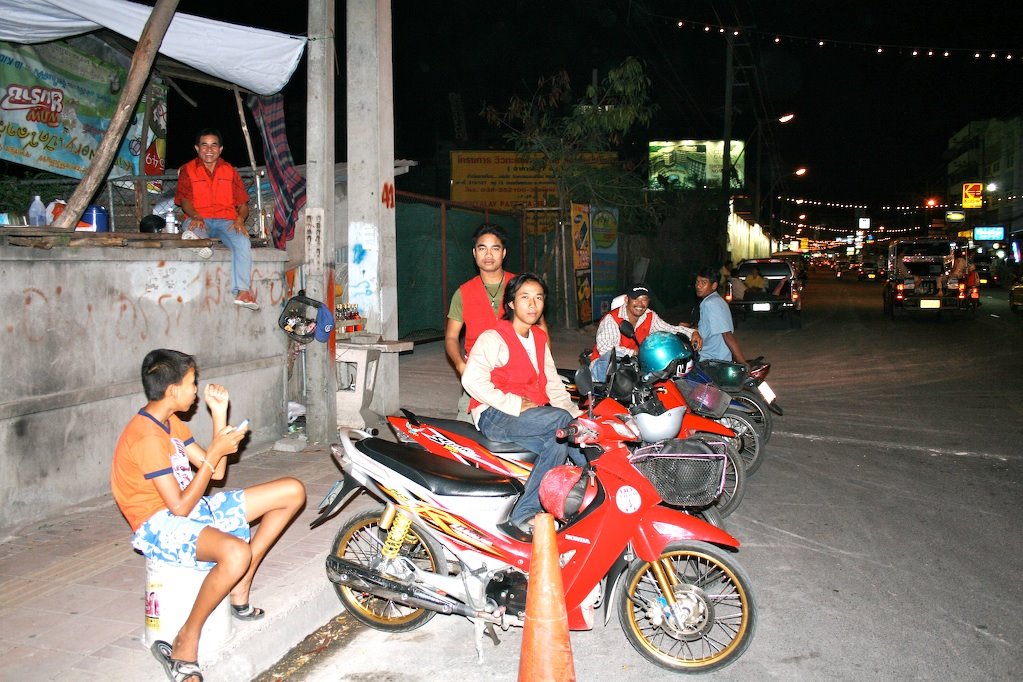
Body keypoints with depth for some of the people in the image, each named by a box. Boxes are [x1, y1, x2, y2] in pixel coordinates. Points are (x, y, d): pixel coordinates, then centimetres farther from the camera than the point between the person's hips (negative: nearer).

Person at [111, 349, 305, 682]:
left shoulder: (171, 422, 11)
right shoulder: (147, 436, -20)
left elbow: (216, 473, 10)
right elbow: (180, 506, -23)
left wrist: (219, 413, 3)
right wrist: (215, 452, -18)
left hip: (196, 508, 10)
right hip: (160, 526, -10)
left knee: (293, 491, 3)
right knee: (235, 553, -42)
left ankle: (239, 592, 8)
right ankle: (185, 643, -18)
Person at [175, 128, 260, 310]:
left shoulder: (230, 171, 17)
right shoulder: (187, 170, 12)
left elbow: (243, 204, 11)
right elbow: (184, 200, 0)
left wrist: (240, 219, -13)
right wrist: (196, 217, -23)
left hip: (226, 220, -4)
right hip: (198, 220, 4)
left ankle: (242, 292, -42)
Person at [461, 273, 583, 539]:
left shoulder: (540, 338, 18)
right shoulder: (493, 338, -6)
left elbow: (553, 384, 19)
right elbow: (472, 380, -18)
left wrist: (577, 416, 3)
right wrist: (515, 405, -21)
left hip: (532, 414, 7)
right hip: (494, 416, -7)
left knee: (558, 443, -24)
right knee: (560, 420, -28)